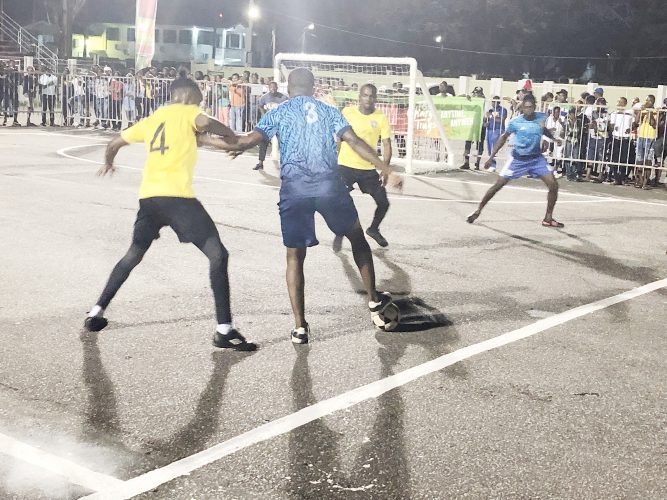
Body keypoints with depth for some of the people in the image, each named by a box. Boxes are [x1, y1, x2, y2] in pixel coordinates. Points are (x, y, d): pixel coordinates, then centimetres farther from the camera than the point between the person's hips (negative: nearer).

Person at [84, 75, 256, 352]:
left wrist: (108, 163, 54)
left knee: (133, 255, 26)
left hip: (148, 197, 7)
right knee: (217, 255, -5)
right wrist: (232, 136, -1)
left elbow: (115, 143, 33)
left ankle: (96, 313, 30)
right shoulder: (187, 112, 6)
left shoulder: (152, 119, 24)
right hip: (176, 196, -7)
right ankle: (224, 330, -13)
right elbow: (205, 122, -18)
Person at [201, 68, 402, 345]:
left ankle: (300, 327, 6)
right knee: (357, 238, 24)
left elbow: (246, 142, 0)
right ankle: (374, 300, 34)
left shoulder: (279, 113, 10)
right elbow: (355, 142, 2)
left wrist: (204, 140, 11)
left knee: (295, 256, 10)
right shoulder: (330, 111, 15)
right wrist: (386, 169, 2)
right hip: (330, 185, 1)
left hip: (294, 189, -1)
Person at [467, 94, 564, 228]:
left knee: (553, 185, -9)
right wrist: (492, 156, -3)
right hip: (518, 159, -2)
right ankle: (478, 211, 12)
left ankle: (548, 218, 5)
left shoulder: (541, 118, -9)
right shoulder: (515, 122, -16)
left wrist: (553, 138, 0)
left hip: (536, 158, 2)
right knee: (498, 185, -5)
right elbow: (504, 138, -1)